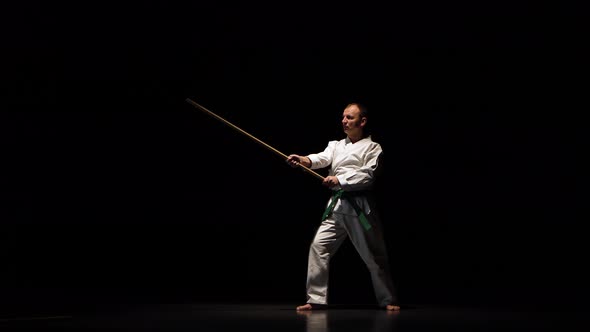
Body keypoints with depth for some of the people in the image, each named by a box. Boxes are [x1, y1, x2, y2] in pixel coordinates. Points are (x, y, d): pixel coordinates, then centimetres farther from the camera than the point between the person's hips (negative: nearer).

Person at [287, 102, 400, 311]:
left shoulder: (373, 148, 2)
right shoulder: (336, 145, 16)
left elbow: (367, 176, -12)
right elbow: (322, 158, -5)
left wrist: (339, 180, -23)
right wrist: (302, 159, -26)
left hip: (360, 206, -4)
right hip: (336, 205, 4)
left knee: (374, 255, 2)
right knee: (319, 246, -8)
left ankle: (388, 300, 17)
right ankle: (316, 299, -1)